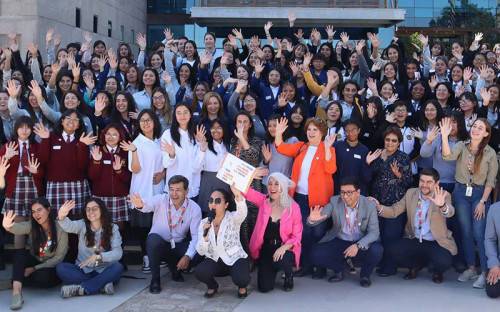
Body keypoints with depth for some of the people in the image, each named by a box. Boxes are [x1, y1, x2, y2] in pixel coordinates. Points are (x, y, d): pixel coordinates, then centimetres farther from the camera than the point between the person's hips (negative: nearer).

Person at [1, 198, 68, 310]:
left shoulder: (60, 229, -13)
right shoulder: (32, 226, -4)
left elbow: (58, 258, -11)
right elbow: (20, 228, -29)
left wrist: (34, 268, -18)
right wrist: (8, 227, -54)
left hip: (51, 268, -3)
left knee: (42, 276, -36)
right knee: (20, 252, -26)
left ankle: (13, 282, -10)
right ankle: (16, 292, -40)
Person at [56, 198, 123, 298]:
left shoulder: (112, 228, 0)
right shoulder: (82, 225, 3)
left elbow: (118, 253, -13)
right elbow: (69, 226, -21)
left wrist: (97, 256, -27)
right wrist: (61, 217, -44)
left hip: (104, 271, -1)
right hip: (84, 271, 1)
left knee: (118, 267, -32)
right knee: (60, 268, -23)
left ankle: (81, 288, -27)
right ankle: (101, 285, -28)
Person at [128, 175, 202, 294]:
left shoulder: (194, 208, -10)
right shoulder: (161, 200, -13)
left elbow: (196, 235, -15)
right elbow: (148, 205, -36)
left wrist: (188, 256, -29)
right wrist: (140, 205, -62)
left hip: (179, 246, 2)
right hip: (158, 244, -1)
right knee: (153, 239, -36)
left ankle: (175, 269, 10)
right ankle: (155, 279, -13)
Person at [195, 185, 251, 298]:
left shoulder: (232, 218, -10)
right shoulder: (204, 223, 0)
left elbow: (242, 213, -38)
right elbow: (201, 252, -5)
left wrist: (237, 194, -58)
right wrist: (205, 236, -26)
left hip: (235, 259, -3)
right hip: (215, 261, 3)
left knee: (242, 279, -34)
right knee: (200, 272, -29)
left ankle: (242, 286, 7)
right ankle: (212, 286, 8)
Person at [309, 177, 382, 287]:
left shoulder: (369, 206, -12)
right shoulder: (335, 202, -9)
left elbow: (374, 232, -17)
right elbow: (320, 216, -11)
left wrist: (358, 245, -34)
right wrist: (313, 219, -39)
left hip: (361, 244, -1)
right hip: (339, 243, 1)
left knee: (376, 250, -32)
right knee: (316, 254, -22)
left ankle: (365, 274, 1)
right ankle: (338, 270, 10)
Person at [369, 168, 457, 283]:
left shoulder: (443, 196, -7)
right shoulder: (411, 193, 4)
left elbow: (449, 212, -27)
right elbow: (394, 211, 3)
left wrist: (442, 206, -52)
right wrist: (379, 207, -18)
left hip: (436, 243, -3)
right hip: (414, 240, 3)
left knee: (443, 262, -31)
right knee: (394, 250, -22)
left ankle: (437, 272, 10)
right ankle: (416, 266, 12)